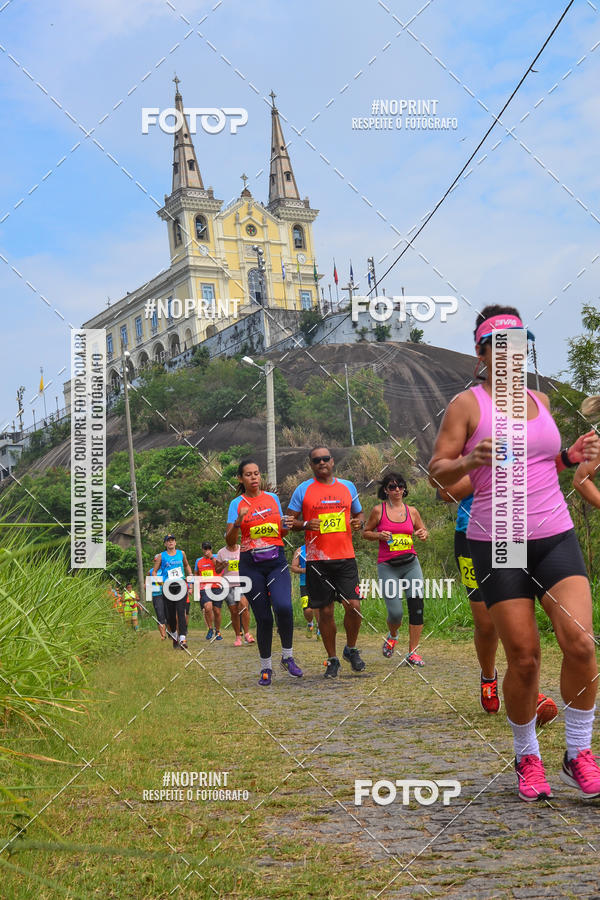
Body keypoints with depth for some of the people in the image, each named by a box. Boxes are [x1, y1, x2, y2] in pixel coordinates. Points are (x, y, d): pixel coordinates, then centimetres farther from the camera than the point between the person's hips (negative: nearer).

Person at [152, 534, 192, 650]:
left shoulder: (181, 553, 11)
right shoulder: (161, 556, 4)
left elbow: (187, 565, 28)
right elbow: (154, 571, 9)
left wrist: (190, 576, 14)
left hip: (181, 586, 0)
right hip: (167, 588, 0)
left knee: (181, 612, -12)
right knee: (170, 614, 5)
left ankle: (182, 638, -18)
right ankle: (174, 633, 31)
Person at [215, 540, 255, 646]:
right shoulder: (221, 552, 7)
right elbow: (217, 570, 12)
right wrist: (223, 566, -10)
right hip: (229, 585, 1)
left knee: (243, 606, -21)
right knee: (234, 611, 2)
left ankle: (246, 633, -13)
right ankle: (238, 636, 14)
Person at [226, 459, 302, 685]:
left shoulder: (272, 498, 11)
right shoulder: (237, 504, 2)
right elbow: (230, 542, -4)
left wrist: (286, 526, -2)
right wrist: (238, 521, -22)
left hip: (276, 560, 1)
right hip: (251, 564, -1)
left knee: (283, 606, -21)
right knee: (263, 617, -2)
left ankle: (288, 656, 0)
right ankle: (266, 667, 16)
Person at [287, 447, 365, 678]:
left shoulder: (347, 487, 12)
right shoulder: (303, 490, 3)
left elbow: (359, 514, 22)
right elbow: (290, 521, 5)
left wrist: (359, 522, -1)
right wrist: (305, 525, -15)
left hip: (345, 557, 1)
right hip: (317, 559, -1)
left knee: (353, 605, -8)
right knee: (325, 611, 2)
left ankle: (351, 649, 16)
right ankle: (332, 659, 16)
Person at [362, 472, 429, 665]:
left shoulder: (411, 511, 7)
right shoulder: (379, 510, 0)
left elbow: (423, 531, 19)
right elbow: (366, 532, 8)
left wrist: (424, 534, -4)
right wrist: (380, 535, -11)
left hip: (411, 564, 3)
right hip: (387, 567, -3)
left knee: (417, 606, -8)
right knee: (395, 611, -9)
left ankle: (412, 652, 3)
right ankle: (392, 635, 27)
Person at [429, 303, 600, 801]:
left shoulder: (540, 400, 15)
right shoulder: (467, 404, -1)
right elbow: (438, 470, -3)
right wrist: (471, 460, -23)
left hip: (556, 536, 4)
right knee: (524, 657, -3)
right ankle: (527, 758, 19)